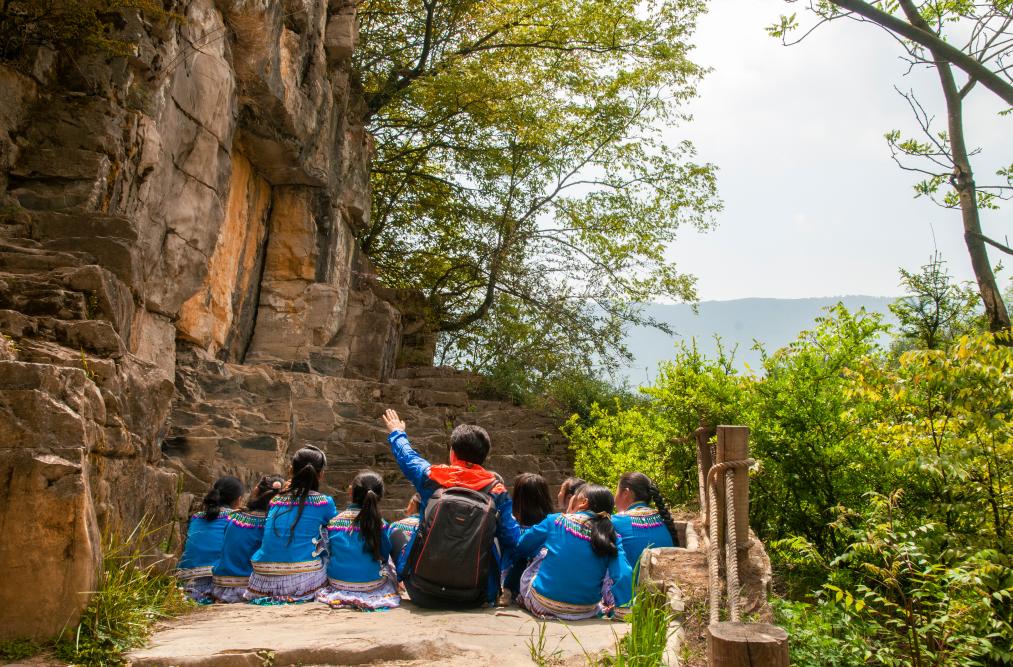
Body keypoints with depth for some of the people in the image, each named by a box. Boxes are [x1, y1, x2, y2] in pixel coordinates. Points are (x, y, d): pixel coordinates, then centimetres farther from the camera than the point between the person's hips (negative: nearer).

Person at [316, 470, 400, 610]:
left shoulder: (333, 521, -9)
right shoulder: (379, 524, -13)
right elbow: (384, 556, 0)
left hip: (337, 582, 1)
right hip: (372, 584, -1)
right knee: (387, 563, 26)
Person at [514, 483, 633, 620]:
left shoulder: (555, 521, -5)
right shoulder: (612, 538, -4)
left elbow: (520, 549, 8)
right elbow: (624, 575, -14)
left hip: (542, 604, -1)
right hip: (585, 611, 1)